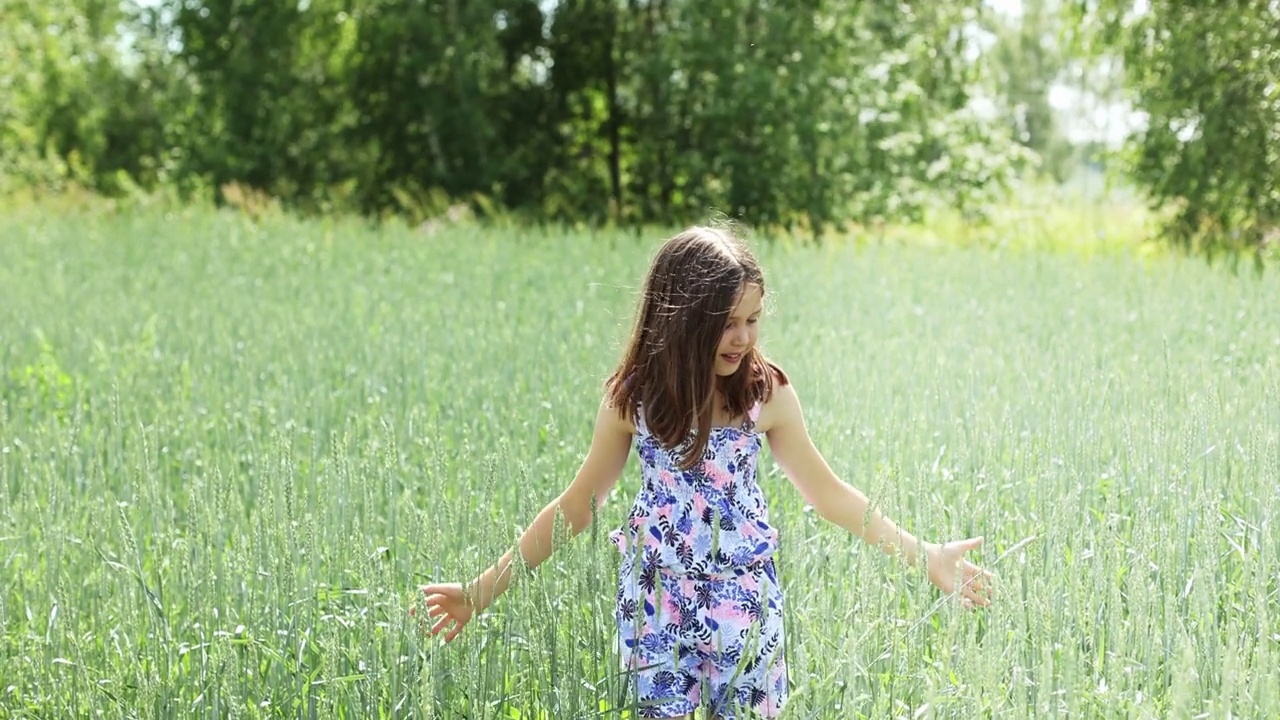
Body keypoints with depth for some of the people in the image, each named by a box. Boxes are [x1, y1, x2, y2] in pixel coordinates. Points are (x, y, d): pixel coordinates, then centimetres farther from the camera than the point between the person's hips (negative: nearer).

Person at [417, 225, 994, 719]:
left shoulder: (767, 393, -7)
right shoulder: (633, 396, -8)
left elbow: (827, 492, 5)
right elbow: (577, 505, 1)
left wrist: (924, 555, 1)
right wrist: (485, 589, 0)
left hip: (745, 600, 0)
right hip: (656, 600, 0)